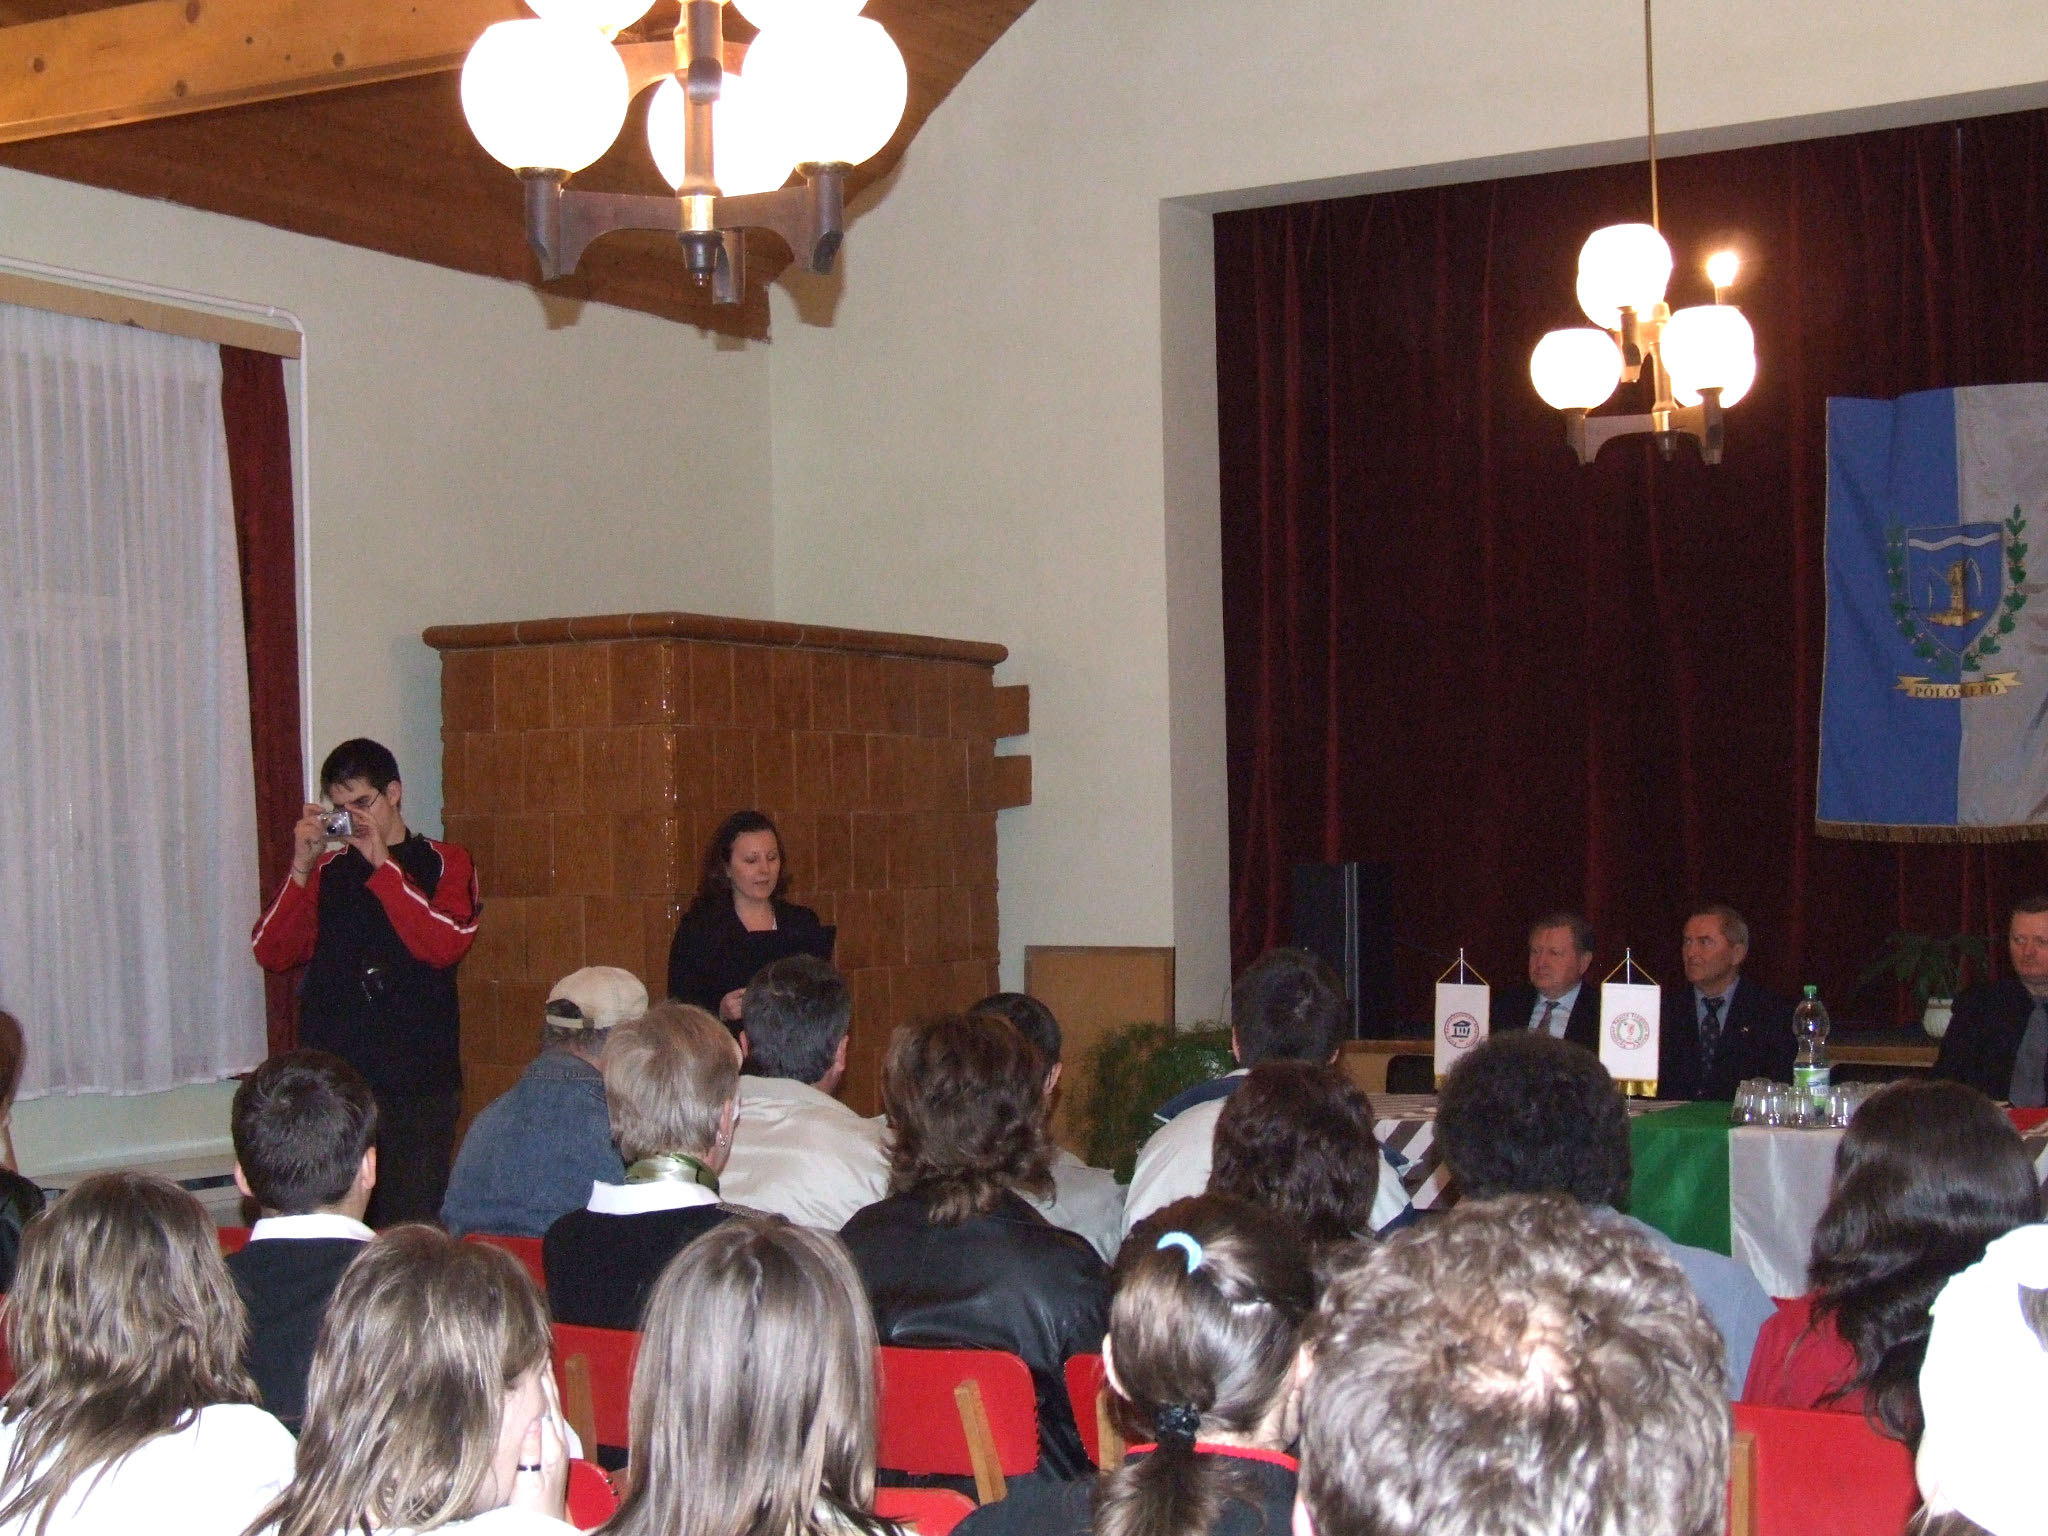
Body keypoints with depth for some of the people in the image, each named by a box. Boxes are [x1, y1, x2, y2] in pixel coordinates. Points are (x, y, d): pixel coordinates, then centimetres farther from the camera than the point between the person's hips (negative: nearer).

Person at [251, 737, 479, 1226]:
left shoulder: (445, 865, 6)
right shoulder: (326, 870, 14)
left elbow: (444, 944, -12)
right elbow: (271, 953, 4)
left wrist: (382, 865, -12)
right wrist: (302, 867, -6)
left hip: (418, 1081, -2)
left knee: (411, 1226, -3)